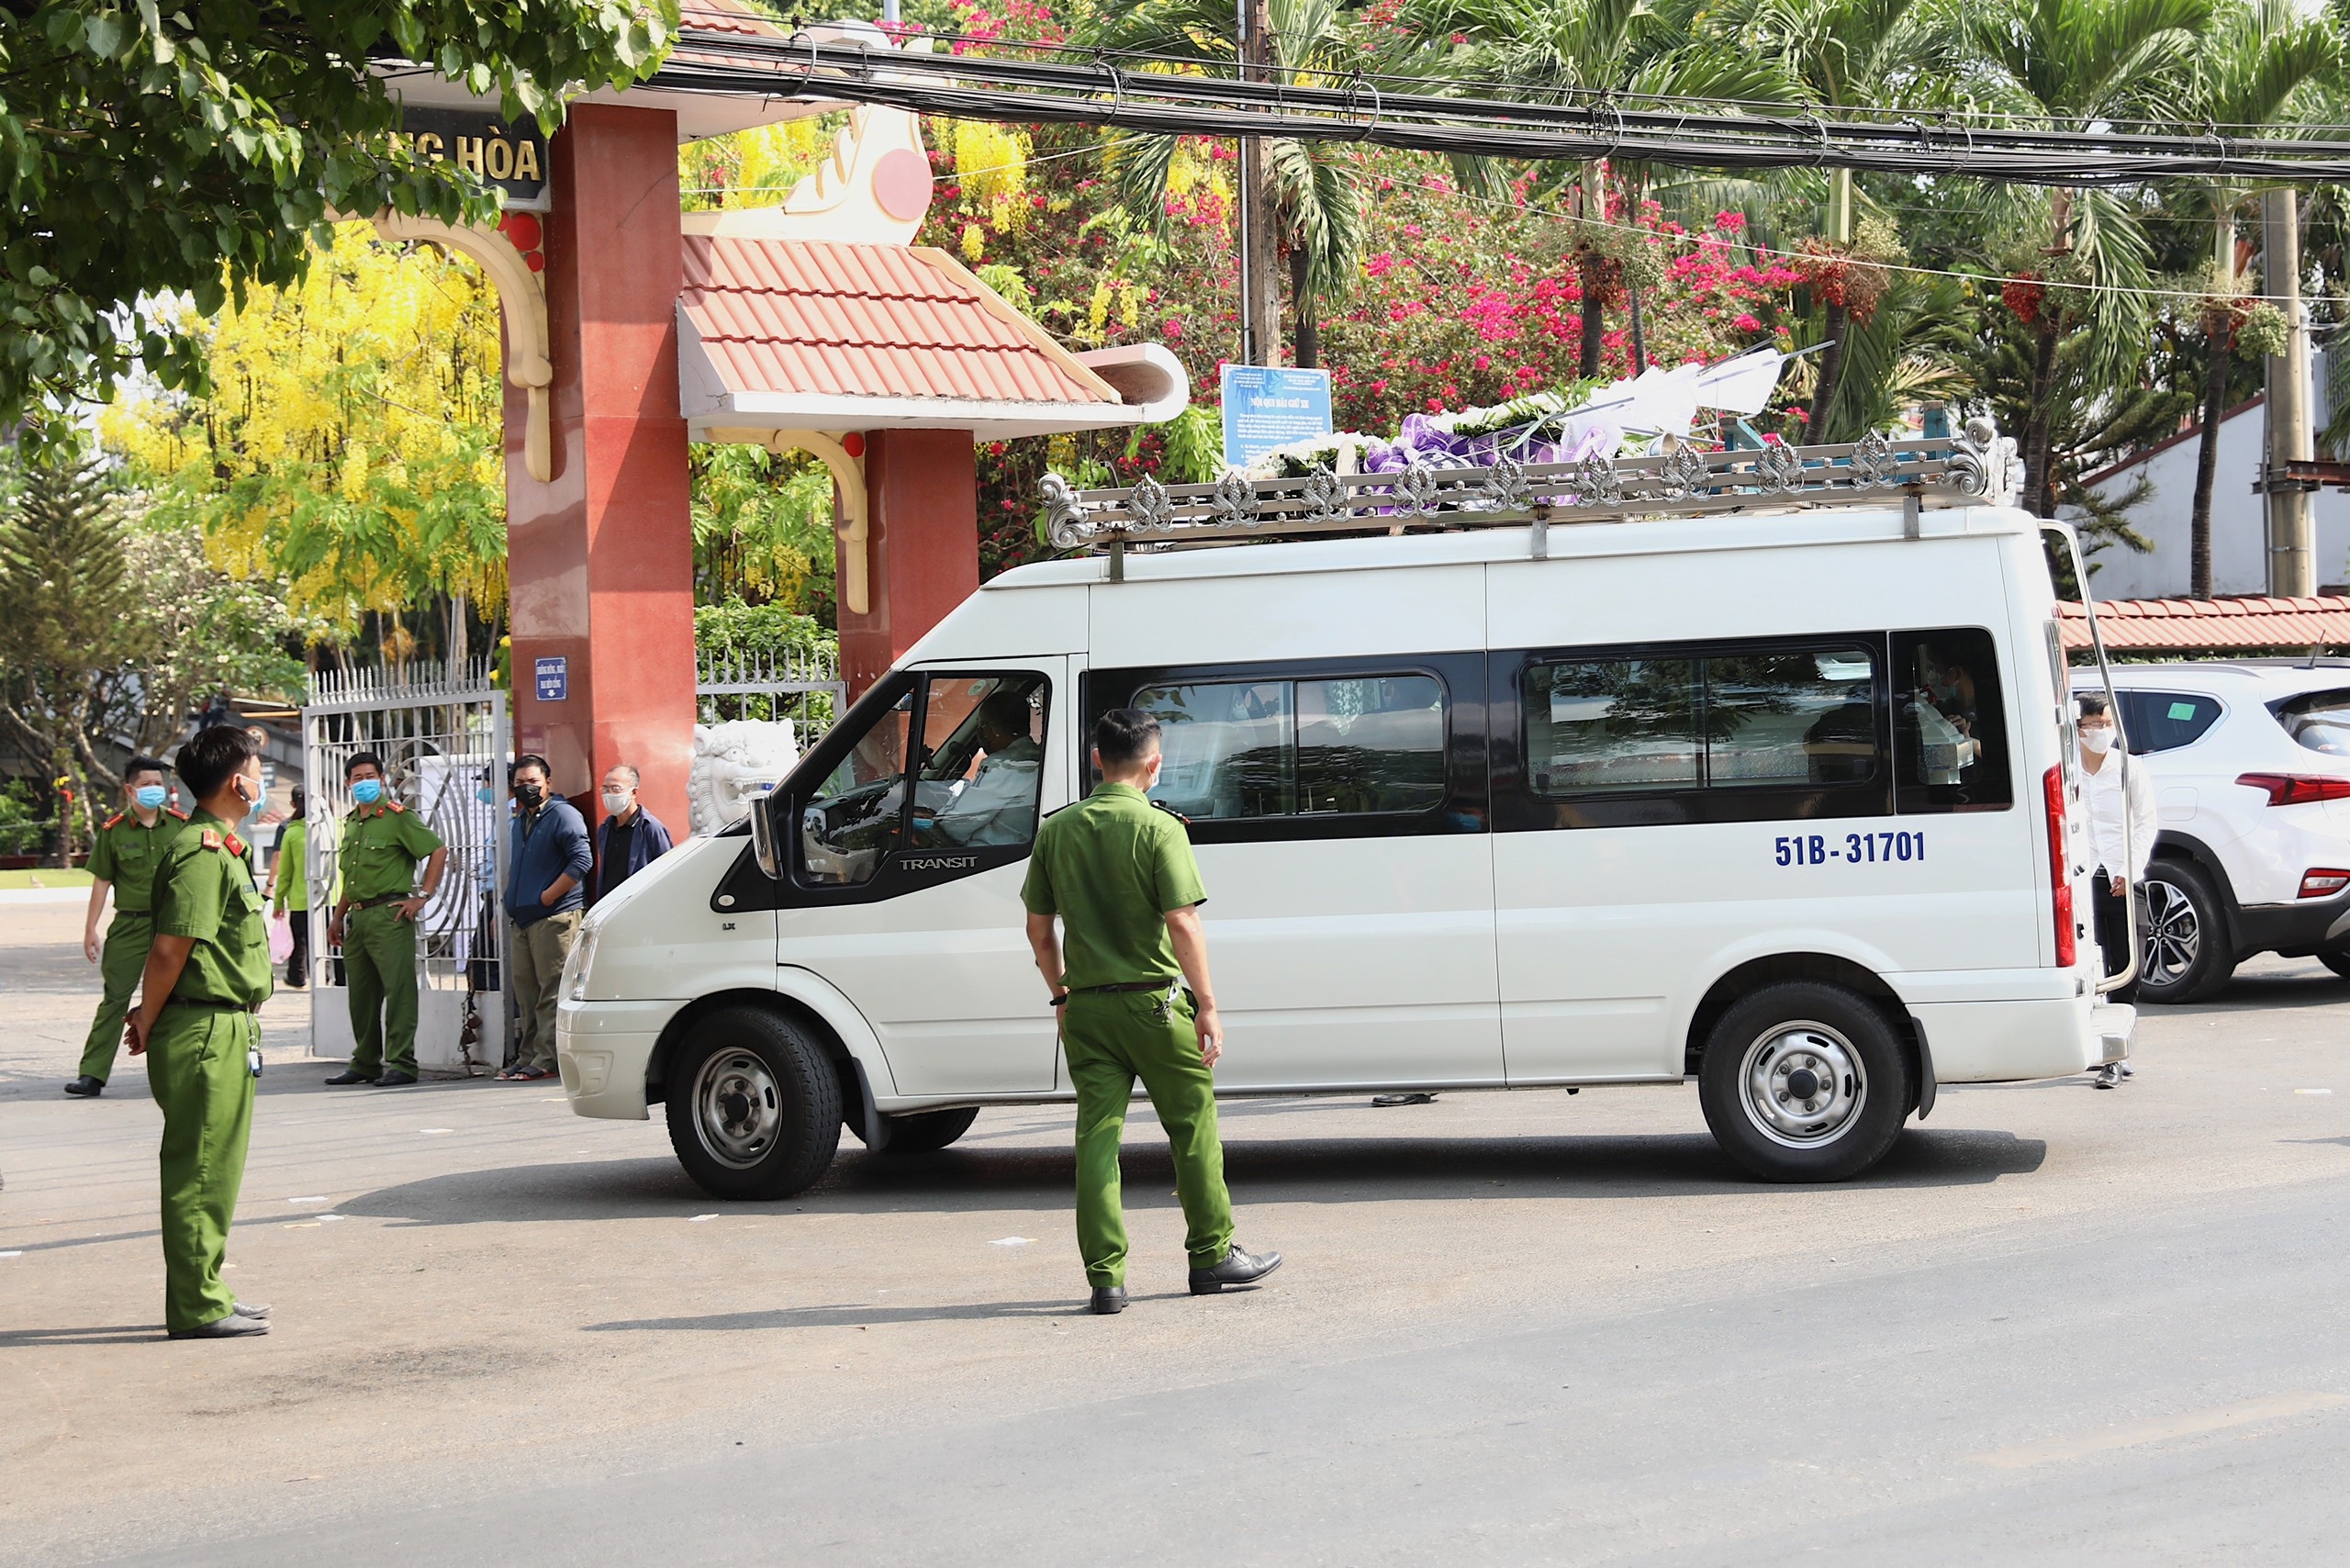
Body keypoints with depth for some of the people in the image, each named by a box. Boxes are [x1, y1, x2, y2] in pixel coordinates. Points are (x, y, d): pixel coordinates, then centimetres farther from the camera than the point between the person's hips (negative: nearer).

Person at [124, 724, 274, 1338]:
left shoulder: (221, 848, 17)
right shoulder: (203, 853, -17)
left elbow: (173, 949, 19)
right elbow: (170, 948, -21)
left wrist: (149, 1019, 15)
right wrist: (147, 1022, -10)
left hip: (225, 1032, 10)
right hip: (206, 1033, -10)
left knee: (214, 1171, 15)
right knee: (201, 1172, -5)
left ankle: (202, 1296, 23)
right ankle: (198, 1307, 0)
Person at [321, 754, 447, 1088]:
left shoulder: (397, 816, -5)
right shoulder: (351, 822, 18)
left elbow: (438, 850, -10)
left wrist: (422, 897, -12)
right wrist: (338, 917, 23)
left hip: (389, 914, -8)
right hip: (357, 916, 8)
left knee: (398, 989, -8)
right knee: (360, 994, 11)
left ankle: (401, 1064, -9)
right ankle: (365, 1063, 19)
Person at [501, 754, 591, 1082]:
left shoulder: (562, 814, -6)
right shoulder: (520, 820, 20)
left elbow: (582, 860, -16)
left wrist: (547, 896, -16)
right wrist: (512, 901, 17)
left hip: (554, 917, -9)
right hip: (521, 920, 9)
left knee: (551, 993, -8)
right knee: (526, 994, 9)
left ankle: (545, 1061, -9)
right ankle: (527, 1059, 13)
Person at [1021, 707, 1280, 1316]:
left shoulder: (1056, 830, 5)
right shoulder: (1159, 828, -10)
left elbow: (1039, 929, 10)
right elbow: (1182, 925, -17)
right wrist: (1207, 1004, -11)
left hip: (1087, 1007, 4)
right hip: (1153, 1001, -4)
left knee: (1097, 1137, 5)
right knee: (1193, 1127, 10)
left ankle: (1105, 1276, 3)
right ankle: (1212, 1256, 18)